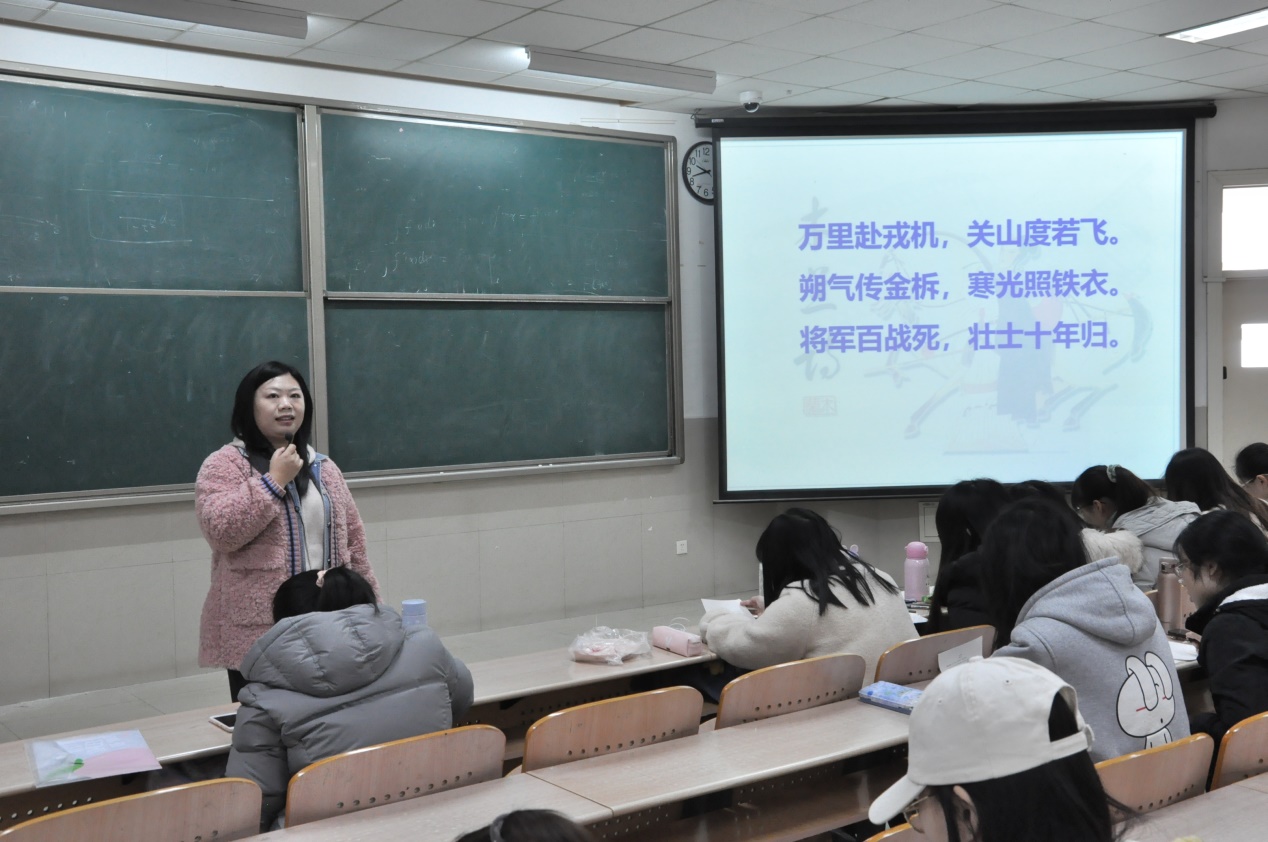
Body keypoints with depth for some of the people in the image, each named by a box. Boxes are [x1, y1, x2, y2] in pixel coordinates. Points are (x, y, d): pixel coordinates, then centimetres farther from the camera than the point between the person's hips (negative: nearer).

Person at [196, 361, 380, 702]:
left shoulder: (323, 468, 14)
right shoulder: (225, 464, -3)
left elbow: (352, 541, 16)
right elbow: (221, 531, -18)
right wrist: (275, 480, -15)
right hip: (258, 634, -5)